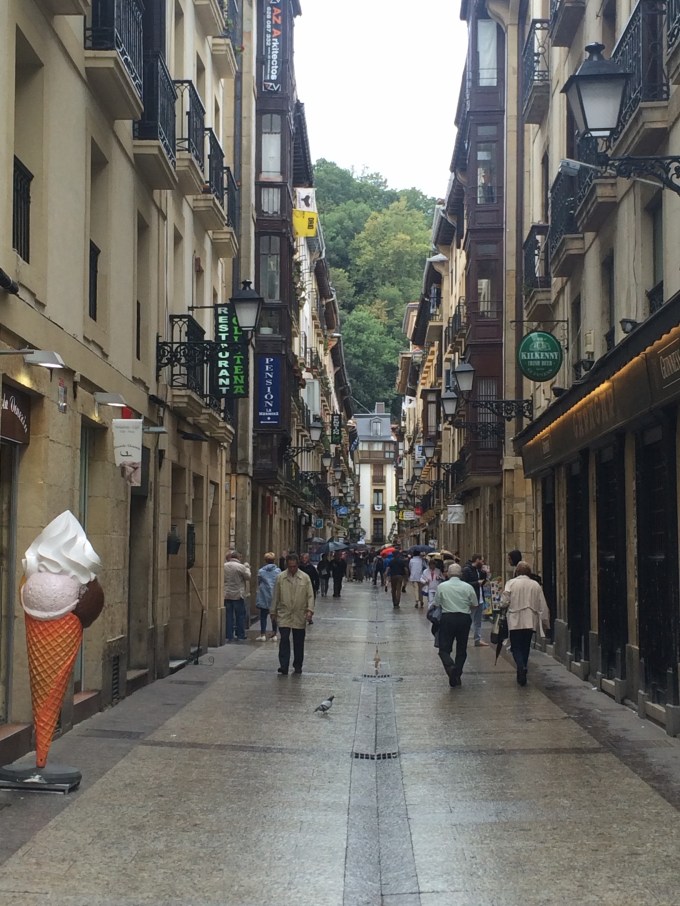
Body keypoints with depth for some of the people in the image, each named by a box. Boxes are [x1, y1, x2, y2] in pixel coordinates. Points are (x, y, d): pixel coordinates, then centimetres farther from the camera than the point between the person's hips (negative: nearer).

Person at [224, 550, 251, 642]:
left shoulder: (224, 566, 0)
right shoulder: (241, 567, -11)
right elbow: (248, 577, -5)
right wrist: (247, 568, 11)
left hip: (226, 595, 3)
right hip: (238, 595, -3)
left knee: (228, 616, 7)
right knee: (240, 616, 7)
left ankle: (229, 636, 7)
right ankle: (240, 636, 9)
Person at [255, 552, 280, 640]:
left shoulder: (261, 571, -3)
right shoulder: (278, 571, -3)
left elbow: (258, 584, 4)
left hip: (263, 597, -1)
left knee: (263, 616, 6)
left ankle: (263, 634, 4)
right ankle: (274, 634, 10)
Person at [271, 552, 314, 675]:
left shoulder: (305, 578, 1)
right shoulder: (280, 578, 1)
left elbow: (310, 596, 2)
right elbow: (275, 596, 6)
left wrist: (310, 610, -10)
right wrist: (273, 612, 7)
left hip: (299, 615, 1)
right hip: (284, 615, -1)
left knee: (299, 642, 7)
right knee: (284, 639, -11)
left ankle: (298, 666, 20)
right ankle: (284, 666, -11)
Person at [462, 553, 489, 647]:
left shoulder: (478, 570, 13)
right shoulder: (466, 570, -14)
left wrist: (484, 575, 3)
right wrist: (477, 583, -20)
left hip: (480, 599, 9)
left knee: (478, 622, 14)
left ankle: (478, 639, 20)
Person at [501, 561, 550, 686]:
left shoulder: (511, 583, -6)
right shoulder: (535, 585, 3)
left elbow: (504, 602, -10)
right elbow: (542, 606, 5)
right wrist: (545, 621, 13)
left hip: (515, 622, -3)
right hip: (530, 622, 3)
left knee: (516, 648, 3)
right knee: (525, 648, 15)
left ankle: (521, 668, -22)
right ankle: (523, 671, 17)